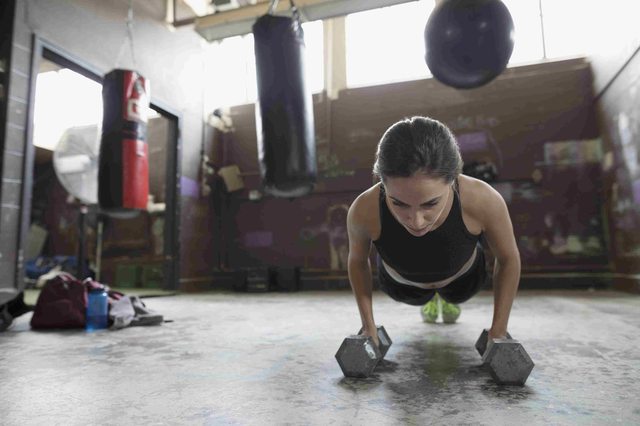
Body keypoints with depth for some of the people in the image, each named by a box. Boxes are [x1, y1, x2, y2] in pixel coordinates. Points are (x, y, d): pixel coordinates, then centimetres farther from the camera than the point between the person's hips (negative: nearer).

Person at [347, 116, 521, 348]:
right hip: (401, 282, 0)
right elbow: (357, 260, -16)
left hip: (462, 277, 0)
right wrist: (369, 328, -13)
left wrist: (498, 333, -16)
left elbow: (509, 259, -19)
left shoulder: (483, 201, -42)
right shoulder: (364, 210, -41)